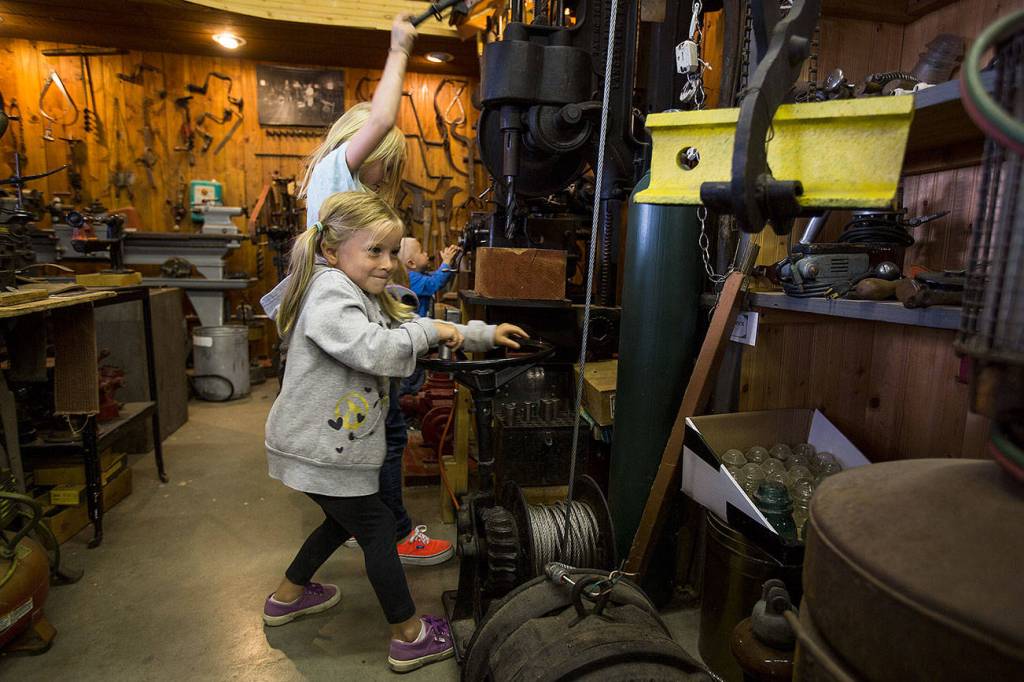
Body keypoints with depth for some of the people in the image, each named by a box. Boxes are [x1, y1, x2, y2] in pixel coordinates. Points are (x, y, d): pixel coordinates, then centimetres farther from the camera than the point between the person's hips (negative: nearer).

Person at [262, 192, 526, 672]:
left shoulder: (362, 294, 11)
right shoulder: (329, 290, -21)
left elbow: (411, 331, 16)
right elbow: (373, 350, -35)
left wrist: (485, 335, 11)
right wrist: (427, 329, -20)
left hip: (328, 444, 10)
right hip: (318, 448, -10)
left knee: (344, 521, 27)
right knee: (377, 529, 2)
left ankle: (288, 596, 46)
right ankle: (410, 637, 18)